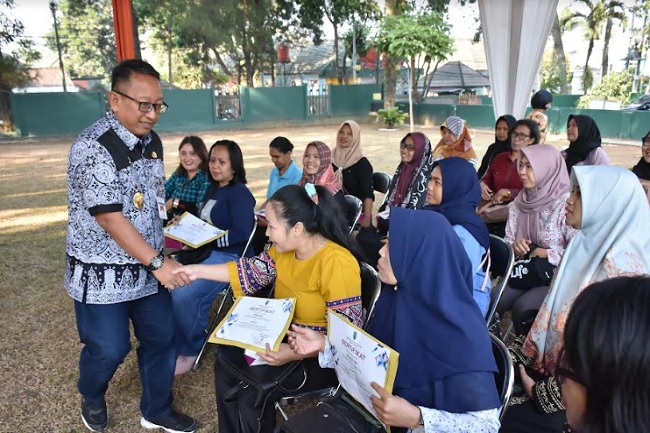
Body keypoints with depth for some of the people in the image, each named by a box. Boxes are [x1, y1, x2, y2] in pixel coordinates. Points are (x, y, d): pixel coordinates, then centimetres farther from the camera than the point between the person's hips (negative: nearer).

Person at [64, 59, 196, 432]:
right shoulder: (93, 147, -21)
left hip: (147, 264, 7)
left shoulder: (152, 141, 3)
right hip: (103, 272, -7)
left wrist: (157, 257, 13)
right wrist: (158, 263, -23)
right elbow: (109, 218, -24)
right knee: (109, 349, 7)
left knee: (161, 338, 13)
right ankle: (92, 398, 41)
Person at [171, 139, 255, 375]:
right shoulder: (212, 189, 17)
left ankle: (190, 348, 0)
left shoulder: (240, 193, -11)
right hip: (205, 250, 9)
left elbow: (242, 233, -22)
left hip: (229, 257, -9)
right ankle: (172, 341, 7)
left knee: (184, 295, -26)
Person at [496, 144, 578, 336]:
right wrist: (514, 245, -12)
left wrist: (548, 254, -17)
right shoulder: (520, 201, 6)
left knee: (522, 307, -27)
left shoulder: (566, 203, -13)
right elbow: (508, 239, 9)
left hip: (557, 276, -5)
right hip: (524, 270, 5)